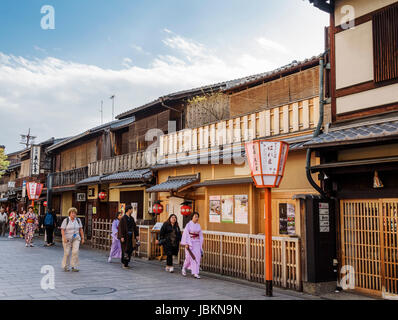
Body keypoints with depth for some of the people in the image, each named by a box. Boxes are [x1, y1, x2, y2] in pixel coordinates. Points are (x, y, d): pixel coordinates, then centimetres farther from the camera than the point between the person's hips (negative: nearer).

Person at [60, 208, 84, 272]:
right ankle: (65, 267, 20)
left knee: (75, 251, -13)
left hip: (76, 238, 2)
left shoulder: (78, 220, 4)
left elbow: (81, 229, 9)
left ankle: (74, 267, -6)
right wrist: (64, 238, -21)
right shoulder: (66, 220, -6)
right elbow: (62, 230, -9)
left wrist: (82, 238, 6)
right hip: (67, 238, -2)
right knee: (67, 253, 2)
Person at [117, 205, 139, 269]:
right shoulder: (123, 218, -11)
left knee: (130, 249, 6)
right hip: (125, 236, -7)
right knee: (125, 250, -2)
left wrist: (137, 235, 10)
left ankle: (125, 263, 19)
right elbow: (120, 228, -14)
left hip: (130, 236, 7)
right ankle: (124, 264, 8)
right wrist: (121, 237, -19)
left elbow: (135, 227, 15)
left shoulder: (131, 218, 10)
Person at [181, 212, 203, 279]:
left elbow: (200, 235, 14)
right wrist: (186, 244, -14)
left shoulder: (198, 225, 10)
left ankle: (195, 273, 4)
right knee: (189, 257, -4)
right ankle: (184, 268, 19)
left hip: (197, 243, 5)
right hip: (190, 242, -5)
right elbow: (185, 234, -9)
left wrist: (201, 244, 10)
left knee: (197, 257, -2)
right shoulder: (189, 224, -5)